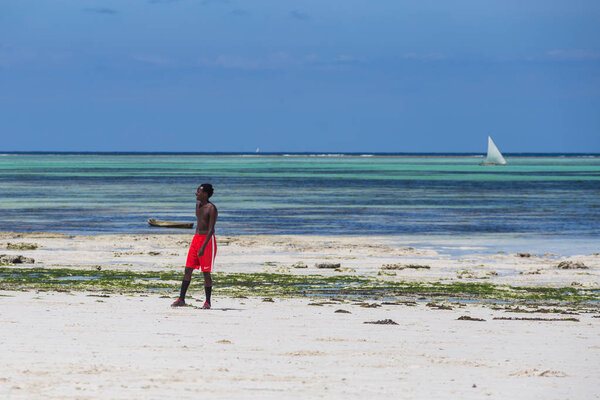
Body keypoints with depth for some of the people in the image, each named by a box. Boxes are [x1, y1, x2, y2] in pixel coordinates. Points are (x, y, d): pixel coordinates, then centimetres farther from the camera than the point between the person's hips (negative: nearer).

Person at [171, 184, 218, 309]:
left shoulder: (211, 209, -14)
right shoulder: (198, 205, 12)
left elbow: (211, 229, -20)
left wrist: (203, 247, -26)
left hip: (207, 240, -8)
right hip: (196, 238, 8)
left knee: (206, 272, -2)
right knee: (188, 269, 3)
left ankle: (208, 301, 8)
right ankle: (181, 299, 5)